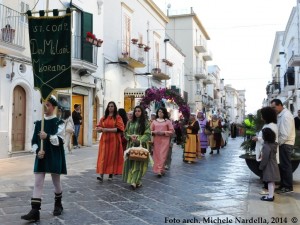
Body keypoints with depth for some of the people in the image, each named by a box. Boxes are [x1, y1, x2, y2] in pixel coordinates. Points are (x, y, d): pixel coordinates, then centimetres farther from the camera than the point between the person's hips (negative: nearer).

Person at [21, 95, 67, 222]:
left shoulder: (58, 123, -5)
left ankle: (58, 205, 34)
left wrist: (48, 137, -28)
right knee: (37, 183, -2)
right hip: (41, 157, 4)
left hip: (54, 158, -3)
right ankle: (35, 211, -1)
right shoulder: (38, 123, 7)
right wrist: (37, 151, -10)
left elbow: (60, 140, -13)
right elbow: (34, 141, 8)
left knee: (56, 182, 12)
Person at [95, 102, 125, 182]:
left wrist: (108, 130, -15)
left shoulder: (118, 117, 1)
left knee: (112, 156, 2)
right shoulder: (104, 118, 12)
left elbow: (119, 129, -9)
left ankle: (111, 174, 12)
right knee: (103, 156, -5)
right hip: (104, 139, 3)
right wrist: (101, 129, -10)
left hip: (114, 140, -3)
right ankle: (101, 174, -10)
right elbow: (98, 128, 14)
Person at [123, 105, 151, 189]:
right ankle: (136, 181, 11)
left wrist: (139, 140, -17)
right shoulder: (130, 122, 13)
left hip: (140, 145, -4)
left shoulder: (145, 123, 1)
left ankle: (135, 181, -14)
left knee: (138, 162, -10)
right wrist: (130, 136, -7)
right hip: (131, 144, 4)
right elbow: (126, 132, 13)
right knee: (130, 161, 1)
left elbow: (147, 134, -5)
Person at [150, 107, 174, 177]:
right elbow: (150, 131, 10)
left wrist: (164, 132, -13)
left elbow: (171, 131, -1)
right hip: (156, 140, 3)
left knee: (162, 155, -9)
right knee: (157, 155, 2)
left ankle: (160, 170, -11)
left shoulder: (168, 121, 4)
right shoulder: (154, 121, 11)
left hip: (165, 140, -3)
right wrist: (154, 132, -10)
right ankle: (160, 170, 13)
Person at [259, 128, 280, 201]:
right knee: (272, 181, 15)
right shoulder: (273, 144, 7)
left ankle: (270, 197, 1)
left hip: (269, 166, -10)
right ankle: (271, 195, 24)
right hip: (273, 165, 10)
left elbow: (265, 158, -21)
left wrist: (261, 167, -12)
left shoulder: (266, 146, -22)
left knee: (270, 181, -4)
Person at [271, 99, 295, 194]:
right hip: (282, 143, 9)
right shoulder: (280, 115, 9)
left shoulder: (286, 116, -18)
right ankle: (283, 185, 25)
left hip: (285, 144, -9)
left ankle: (288, 187, 11)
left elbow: (285, 134, -22)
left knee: (285, 165, 0)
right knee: (282, 165, 14)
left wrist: (278, 143, -14)